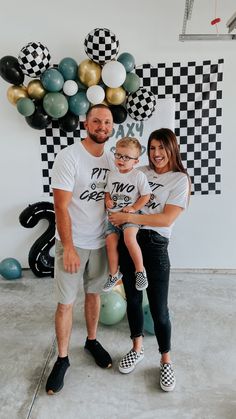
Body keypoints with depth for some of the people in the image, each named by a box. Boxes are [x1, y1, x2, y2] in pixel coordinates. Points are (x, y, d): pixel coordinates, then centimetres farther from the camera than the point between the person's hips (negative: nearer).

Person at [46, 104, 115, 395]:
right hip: (72, 242, -5)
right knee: (66, 303, 6)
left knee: (94, 293, 19)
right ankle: (62, 358, 26)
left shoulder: (111, 159, 4)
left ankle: (92, 341, 40)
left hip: (100, 241, 5)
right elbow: (61, 206, -16)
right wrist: (68, 248, -17)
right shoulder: (69, 156, -14)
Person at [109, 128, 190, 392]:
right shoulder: (141, 172, 8)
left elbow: (166, 219, -15)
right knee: (132, 298, 17)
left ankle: (166, 361, 30)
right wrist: (115, 213, -3)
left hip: (154, 245, -4)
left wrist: (127, 217, -17)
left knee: (158, 308, 4)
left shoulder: (180, 179, -5)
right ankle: (137, 349, 40)